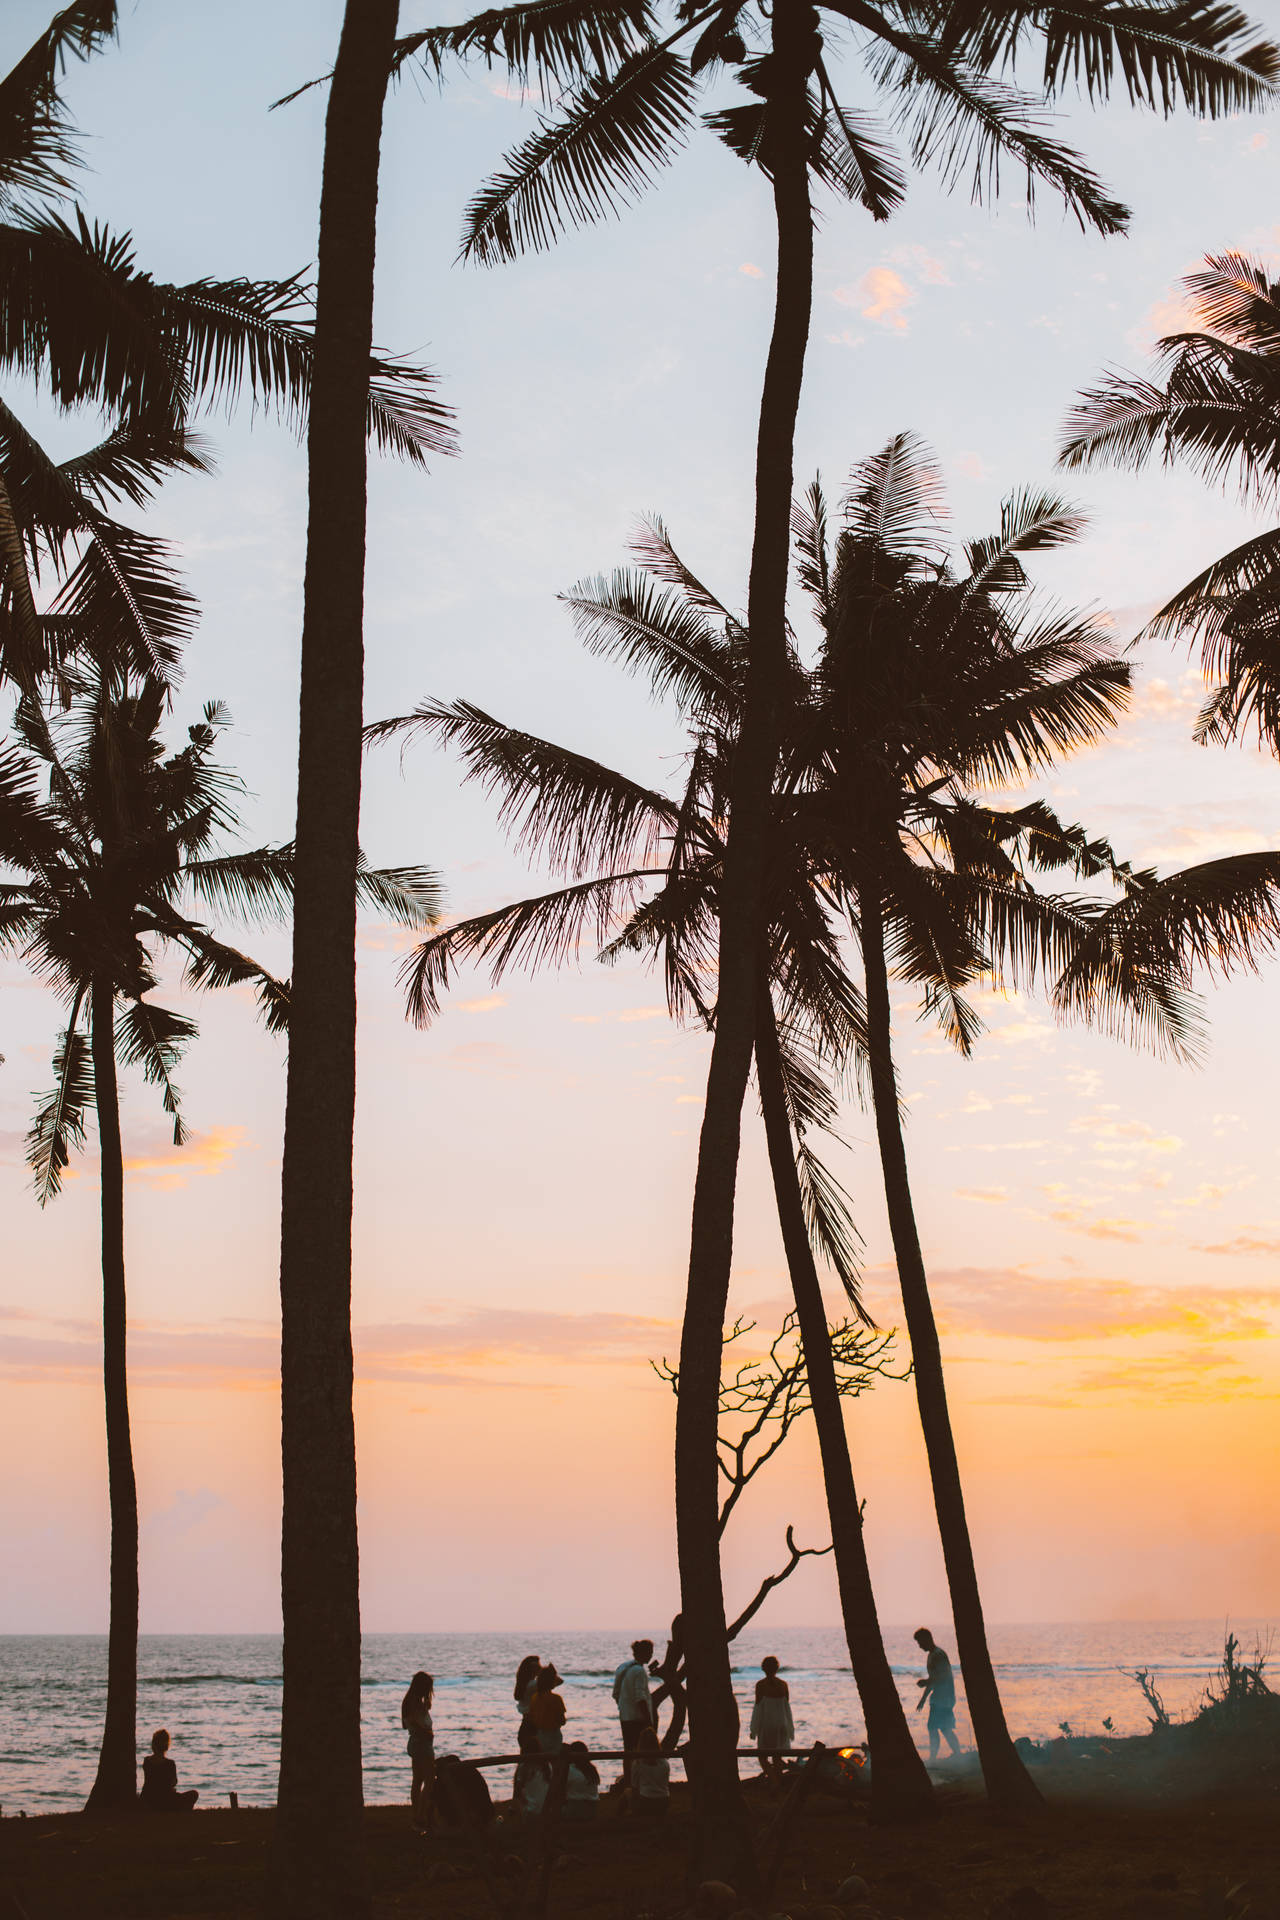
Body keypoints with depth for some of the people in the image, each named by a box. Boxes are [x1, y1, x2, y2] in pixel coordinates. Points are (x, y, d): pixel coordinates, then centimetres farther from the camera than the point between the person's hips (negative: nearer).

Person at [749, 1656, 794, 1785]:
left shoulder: (761, 1685, -11)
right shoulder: (783, 1685, 1)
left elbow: (758, 1707, -9)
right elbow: (787, 1706, 6)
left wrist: (753, 1730, -3)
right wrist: (790, 1728, 15)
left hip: (766, 1724, -4)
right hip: (781, 1724, 4)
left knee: (763, 1756, 4)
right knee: (777, 1757, 15)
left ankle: (772, 1778, -19)